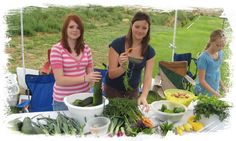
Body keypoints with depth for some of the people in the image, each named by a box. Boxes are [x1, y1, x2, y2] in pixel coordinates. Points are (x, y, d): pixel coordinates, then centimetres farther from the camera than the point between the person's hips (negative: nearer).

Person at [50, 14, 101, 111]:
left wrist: (94, 80, -15)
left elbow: (89, 73, 7)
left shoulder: (85, 48, 1)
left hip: (84, 97, 4)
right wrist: (84, 78, -28)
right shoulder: (57, 49, -12)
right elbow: (59, 80, -18)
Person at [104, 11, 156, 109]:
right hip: (113, 90, -3)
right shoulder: (117, 44, -19)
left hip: (133, 91, 3)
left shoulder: (149, 51, -9)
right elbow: (111, 74, -18)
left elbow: (148, 77, -14)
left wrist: (143, 96, -31)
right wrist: (123, 67, -38)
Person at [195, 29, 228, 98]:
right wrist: (214, 93, -20)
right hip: (204, 92, -6)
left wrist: (222, 85, 9)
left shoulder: (220, 53, 1)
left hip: (215, 90, 6)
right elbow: (201, 80, -18)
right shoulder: (204, 57, -20)